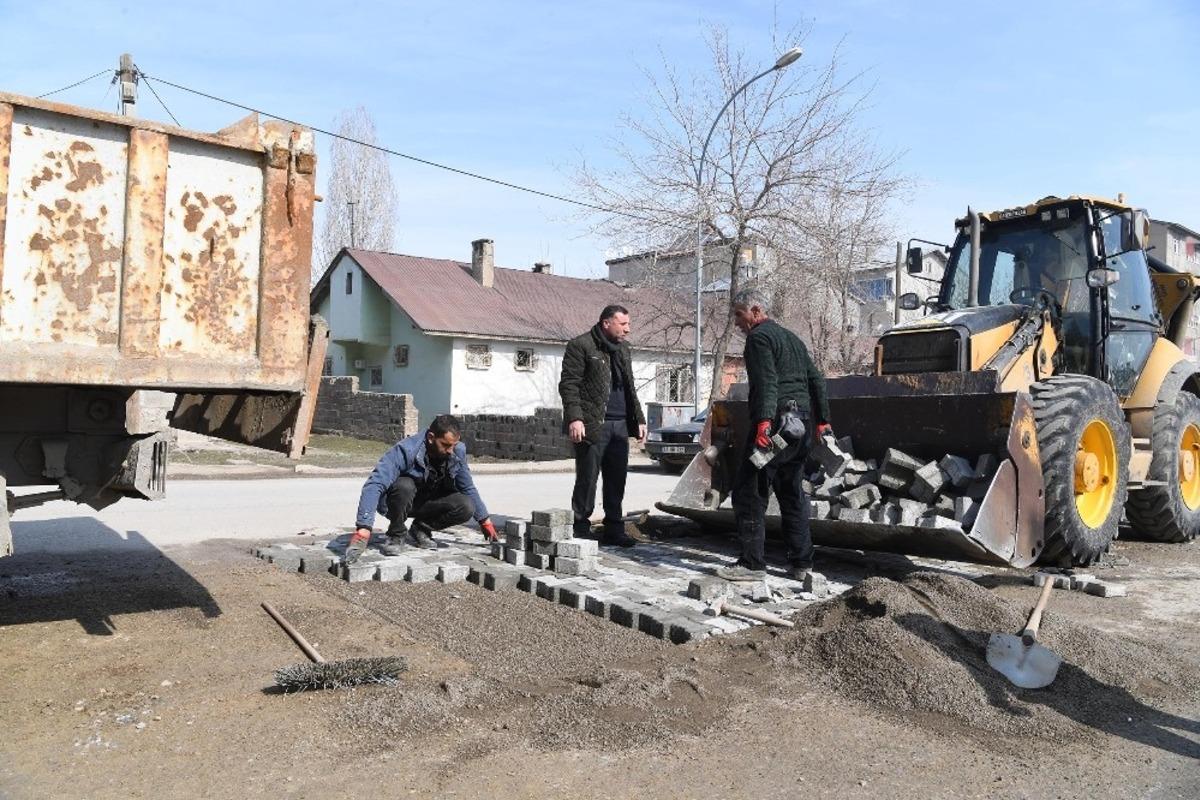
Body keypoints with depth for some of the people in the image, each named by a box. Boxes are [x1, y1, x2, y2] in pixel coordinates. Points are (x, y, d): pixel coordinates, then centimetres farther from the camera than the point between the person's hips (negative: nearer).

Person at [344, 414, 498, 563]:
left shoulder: (458, 452, -15)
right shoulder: (406, 450, -32)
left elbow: (468, 488, 2)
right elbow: (375, 485, -40)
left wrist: (484, 520, 6)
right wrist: (363, 528, -50)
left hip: (427, 503, 5)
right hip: (398, 502, -4)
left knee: (466, 507, -21)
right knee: (404, 486, -38)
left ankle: (420, 530, 2)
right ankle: (397, 535, -13)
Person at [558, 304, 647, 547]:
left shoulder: (623, 349, 20)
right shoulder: (580, 346, -3)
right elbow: (569, 384, -10)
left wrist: (638, 419, 19)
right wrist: (574, 418, -20)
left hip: (620, 425, 7)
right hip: (592, 425, -7)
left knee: (616, 480, 9)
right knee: (587, 479, -2)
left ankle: (613, 529, 17)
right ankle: (581, 529, 7)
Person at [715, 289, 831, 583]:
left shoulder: (759, 337, -5)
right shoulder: (792, 337, 23)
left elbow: (766, 382, -20)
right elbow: (816, 379, 22)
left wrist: (763, 421, -30)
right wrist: (823, 421, 24)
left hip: (775, 423, -9)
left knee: (749, 491, -5)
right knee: (793, 493, 15)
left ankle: (752, 563, -5)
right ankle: (802, 563, 17)